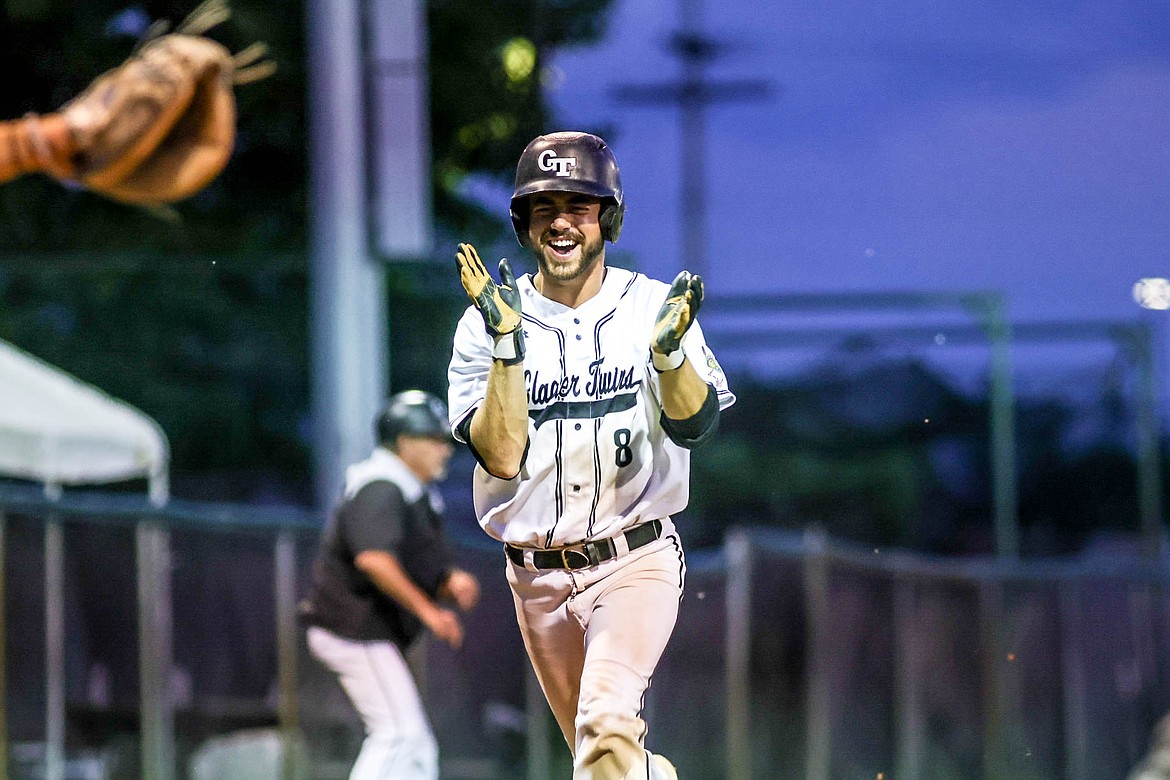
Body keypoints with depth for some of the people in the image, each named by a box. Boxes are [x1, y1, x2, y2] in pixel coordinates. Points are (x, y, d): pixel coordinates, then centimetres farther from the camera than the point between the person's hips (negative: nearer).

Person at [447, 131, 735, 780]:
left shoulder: (651, 306, -1)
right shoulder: (485, 324, -2)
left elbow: (694, 424, -13)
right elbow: (501, 457, -12)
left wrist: (669, 350, -31)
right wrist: (507, 344, -22)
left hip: (636, 562, -2)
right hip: (538, 577, 3)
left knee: (605, 727, -25)